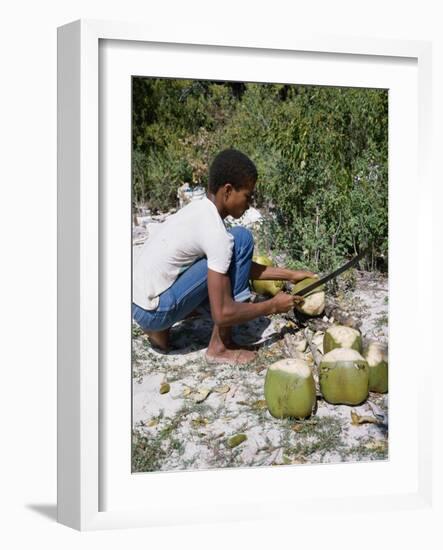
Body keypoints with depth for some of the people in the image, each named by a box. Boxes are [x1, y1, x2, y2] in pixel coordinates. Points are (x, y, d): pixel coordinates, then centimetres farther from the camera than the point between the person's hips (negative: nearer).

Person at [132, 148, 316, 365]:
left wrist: (290, 275, 18)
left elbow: (242, 266, 20)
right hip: (155, 311, -9)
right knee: (241, 239, -11)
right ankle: (221, 346, -5)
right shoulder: (216, 234, -20)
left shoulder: (200, 209, 7)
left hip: (139, 305, 9)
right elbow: (222, 314, -20)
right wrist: (272, 306, -6)